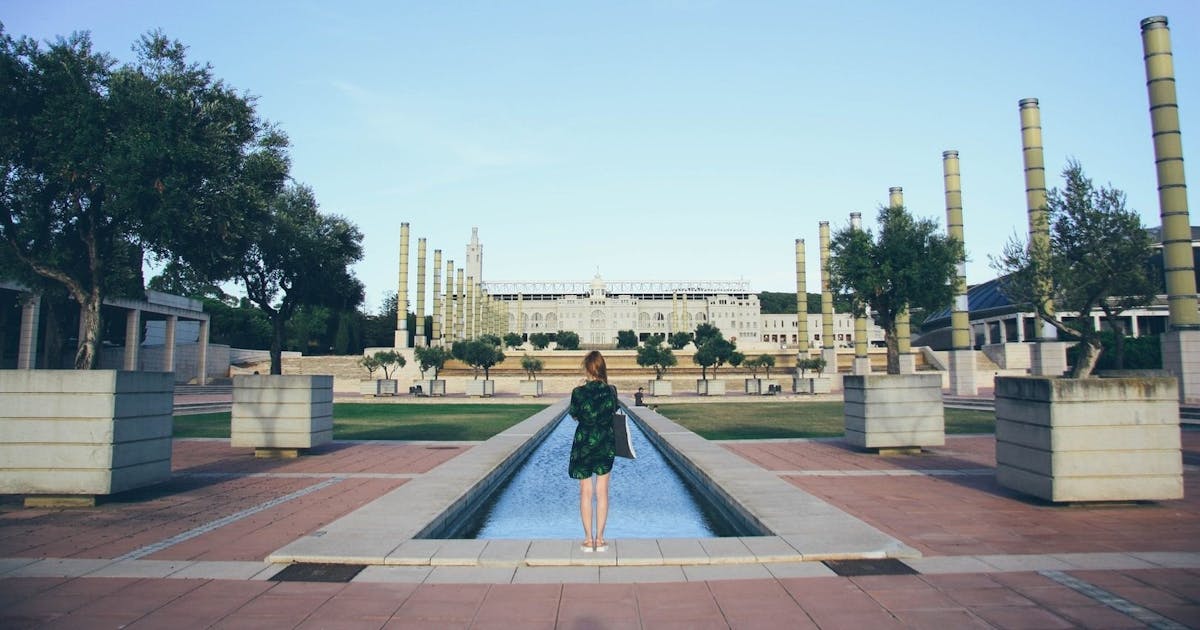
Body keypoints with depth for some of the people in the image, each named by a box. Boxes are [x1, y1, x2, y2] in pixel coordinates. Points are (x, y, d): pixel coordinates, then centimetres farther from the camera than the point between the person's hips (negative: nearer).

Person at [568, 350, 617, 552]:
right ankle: (600, 539, 12)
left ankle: (588, 539, 11)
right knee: (602, 492, 8)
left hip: (583, 444, -1)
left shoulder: (578, 392, -12)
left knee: (586, 492, 7)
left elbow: (574, 416, 2)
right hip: (605, 445, 1)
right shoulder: (611, 391, -6)